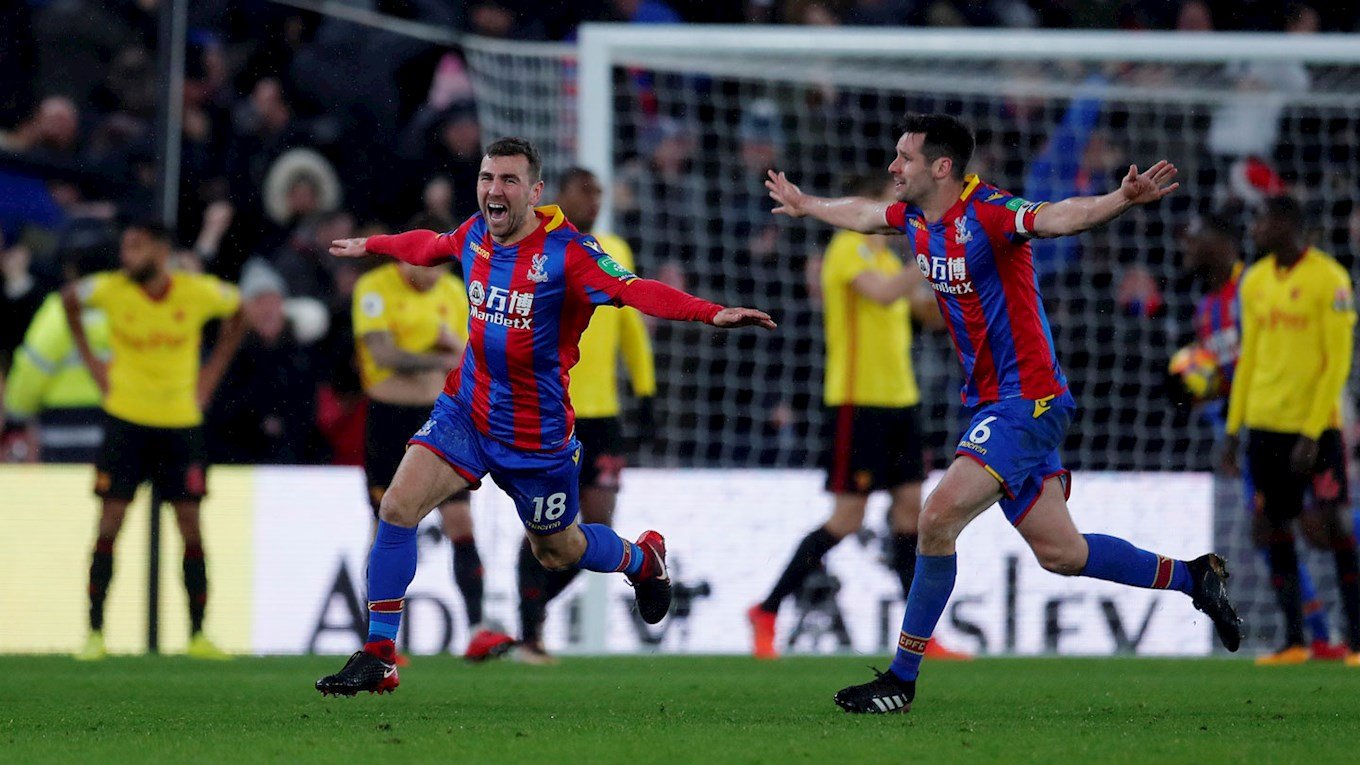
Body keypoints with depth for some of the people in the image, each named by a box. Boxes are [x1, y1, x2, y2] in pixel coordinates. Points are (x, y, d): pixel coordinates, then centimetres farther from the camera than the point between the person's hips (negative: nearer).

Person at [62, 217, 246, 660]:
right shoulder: (110, 289, -11)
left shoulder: (199, 293, -11)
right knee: (110, 521, -5)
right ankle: (94, 632, 1)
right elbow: (68, 300, 10)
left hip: (181, 423, 0)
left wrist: (212, 372, 4)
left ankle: (198, 635, 8)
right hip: (125, 420, 0)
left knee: (190, 524, 0)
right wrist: (91, 361, 5)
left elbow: (238, 312, 9)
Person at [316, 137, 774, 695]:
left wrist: (712, 313, -51)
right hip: (465, 412, 4)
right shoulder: (474, 235, -4)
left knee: (556, 551, 15)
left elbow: (632, 289, -35)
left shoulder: (565, 249, -21)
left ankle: (642, 559, 51)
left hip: (537, 433, -4)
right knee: (397, 507, -15)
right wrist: (369, 246, 37)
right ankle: (377, 657, -7)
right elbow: (429, 246, 21)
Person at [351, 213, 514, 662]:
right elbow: (383, 354, -20)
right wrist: (442, 360, -25)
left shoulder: (454, 292, 7)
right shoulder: (375, 288, -8)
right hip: (389, 420, -3)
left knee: (461, 522, -8)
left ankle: (476, 631, -13)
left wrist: (450, 338, -8)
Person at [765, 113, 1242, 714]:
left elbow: (1059, 217, -36)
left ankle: (902, 679, -10)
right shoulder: (917, 218, 7)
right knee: (1060, 553, 11)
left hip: (1025, 400, -9)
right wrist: (804, 204, 47)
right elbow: (864, 214, 29)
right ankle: (1193, 578, 28)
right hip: (991, 402, 9)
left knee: (938, 518, -18)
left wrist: (1121, 201, -55)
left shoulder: (986, 213, -19)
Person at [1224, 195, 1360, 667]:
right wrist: (1233, 427, 13)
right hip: (1264, 424, 6)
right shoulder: (1255, 282, 11)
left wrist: (1312, 433, -16)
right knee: (1274, 531, 4)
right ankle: (1293, 638, 9)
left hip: (1315, 424, -6)